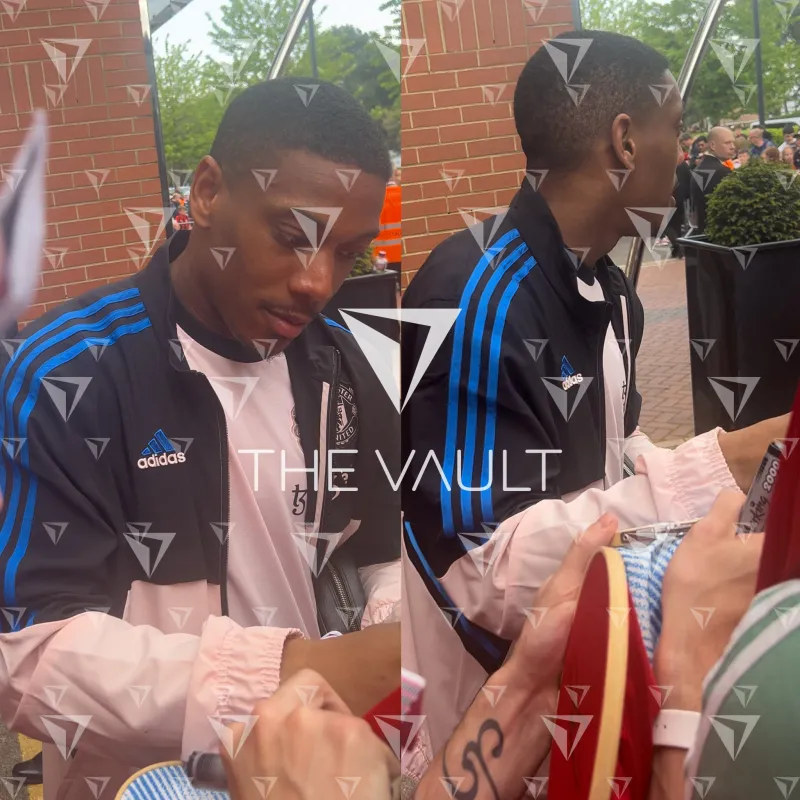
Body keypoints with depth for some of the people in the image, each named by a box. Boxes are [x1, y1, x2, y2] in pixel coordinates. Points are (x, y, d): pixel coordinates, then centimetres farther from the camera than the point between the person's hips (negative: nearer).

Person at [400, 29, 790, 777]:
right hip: (478, 711, -8)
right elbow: (489, 571, -31)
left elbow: (609, 472, 8)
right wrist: (712, 467, -33)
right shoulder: (476, 298, -27)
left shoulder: (608, 289, 4)